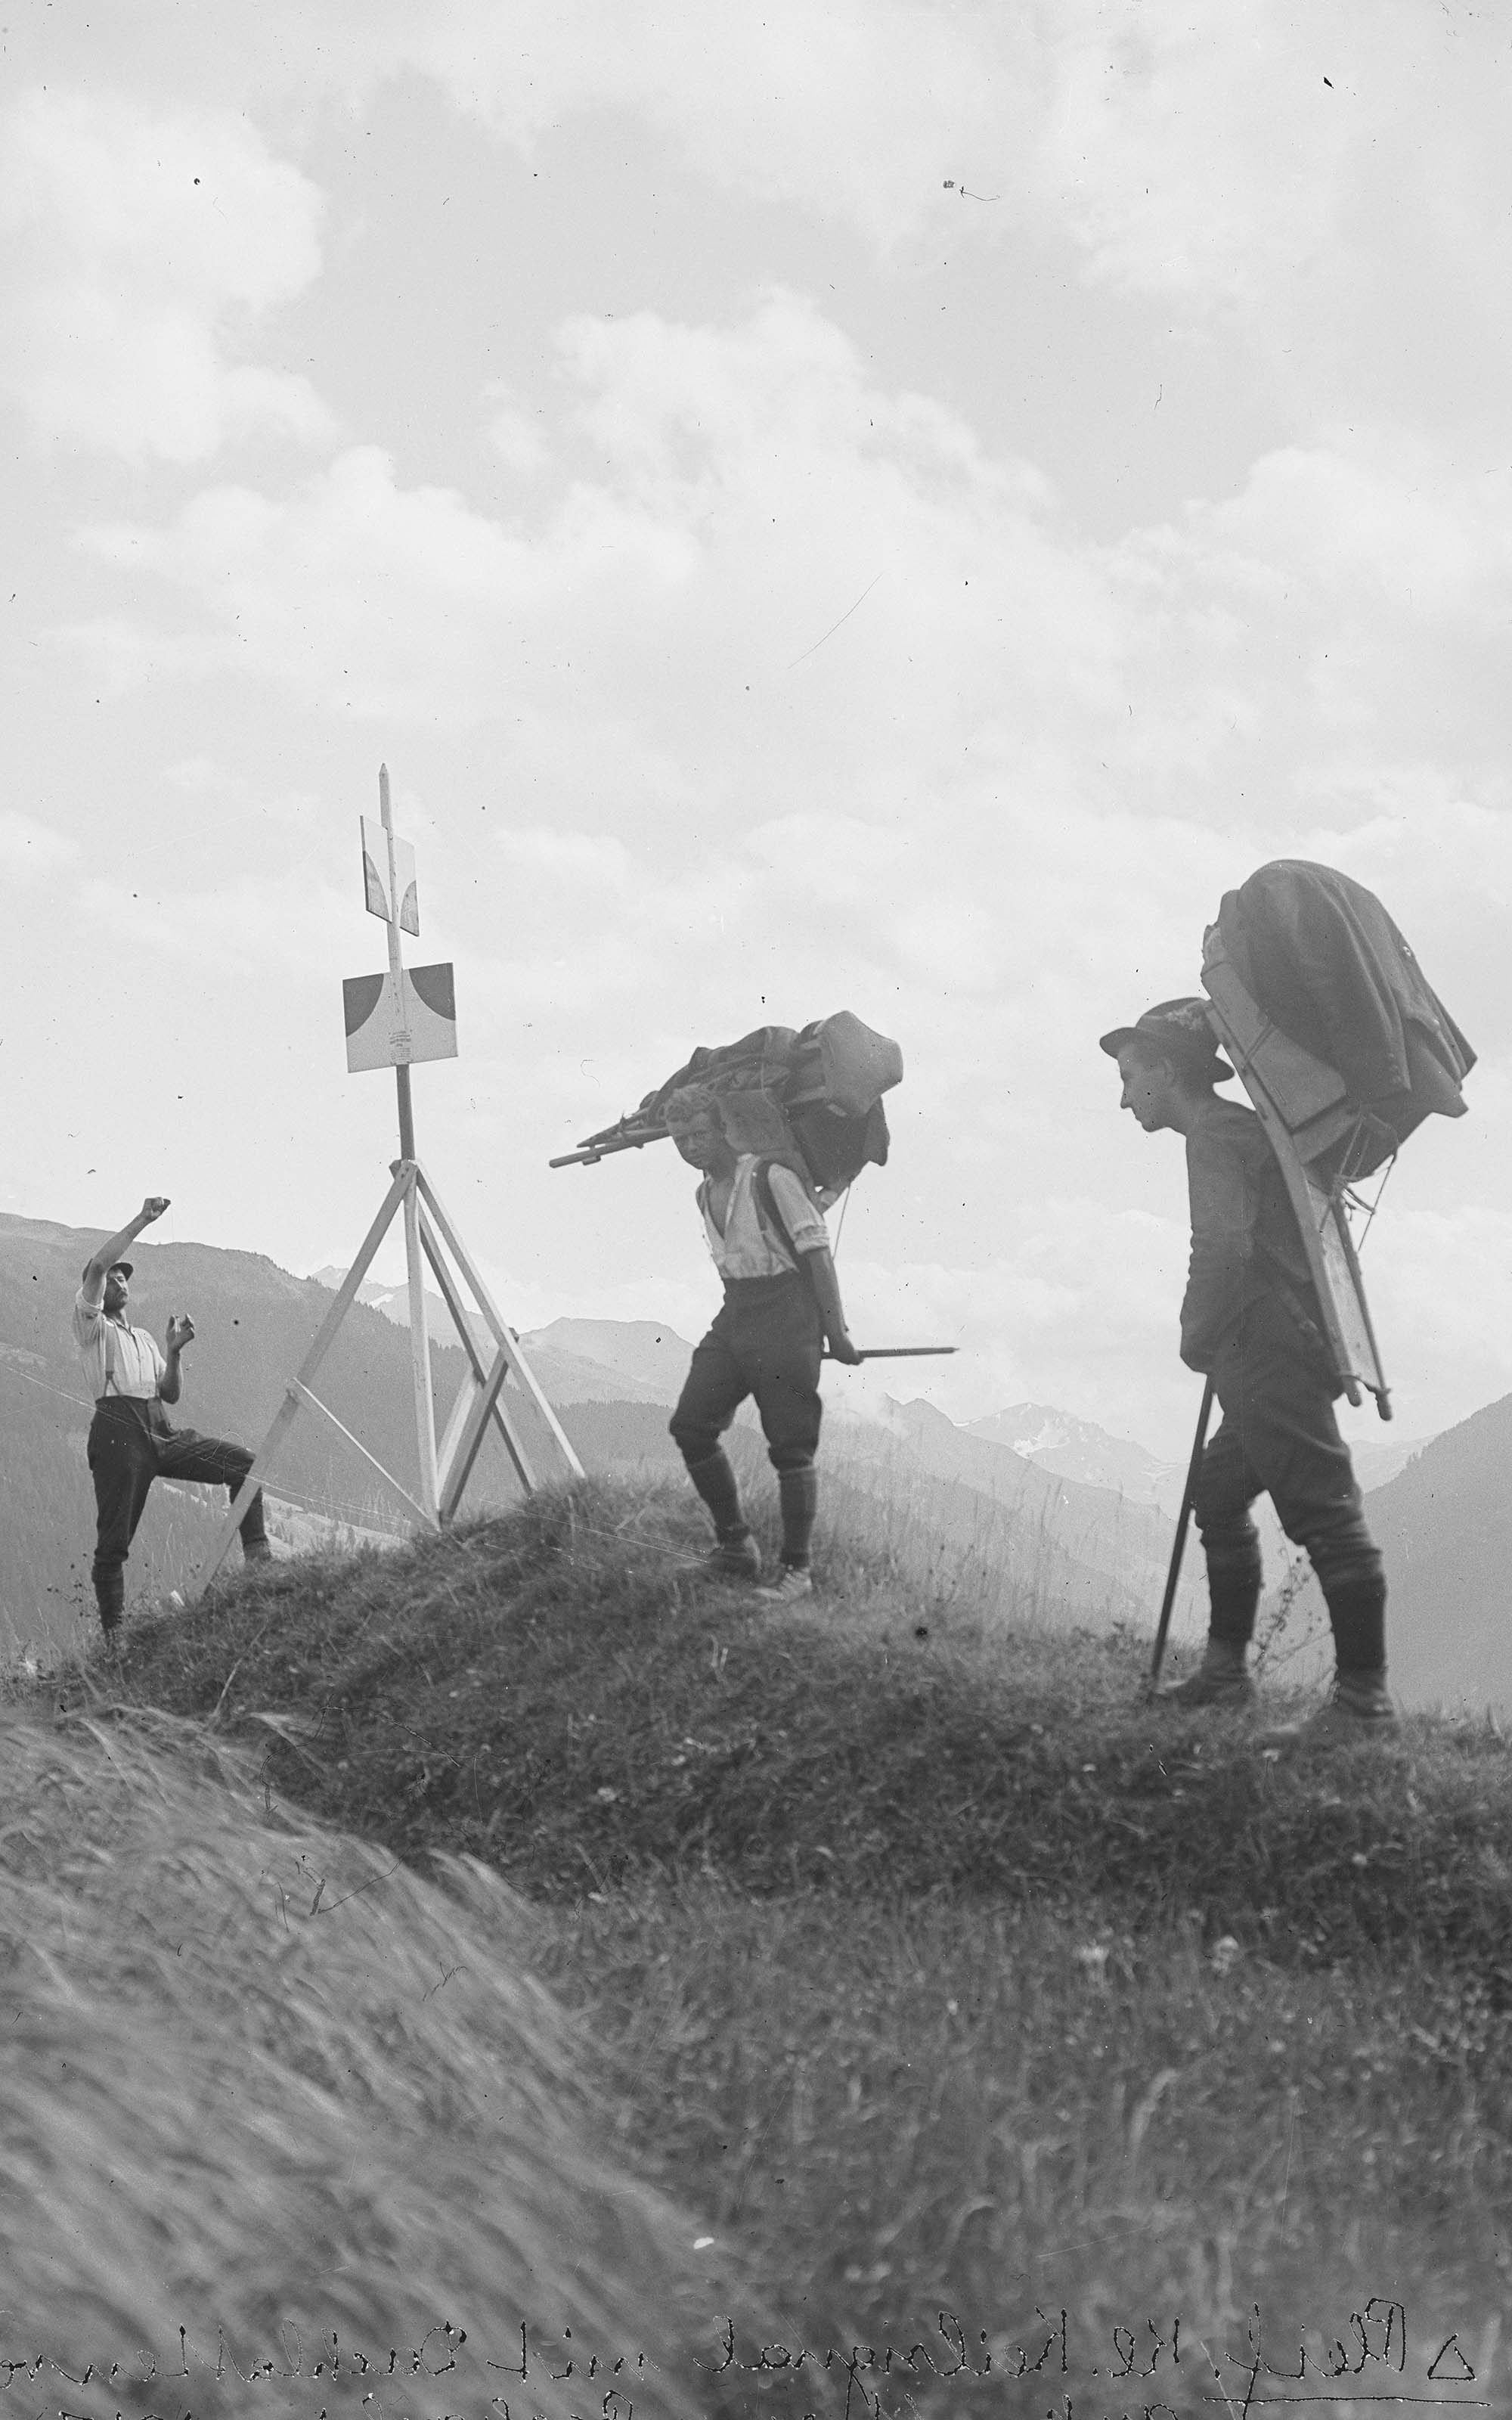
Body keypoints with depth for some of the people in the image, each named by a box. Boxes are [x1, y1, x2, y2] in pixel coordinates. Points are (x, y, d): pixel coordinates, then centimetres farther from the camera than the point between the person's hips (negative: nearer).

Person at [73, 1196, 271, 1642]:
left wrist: (173, 1351, 6)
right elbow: (97, 1265, -8)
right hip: (118, 1432, -6)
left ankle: (258, 1554, -11)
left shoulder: (143, 1337, 29)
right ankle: (114, 1632, -6)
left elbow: (171, 1394, 23)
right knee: (115, 1539, -10)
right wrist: (141, 1221, -7)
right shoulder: (91, 1325, 10)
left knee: (241, 1462, -8)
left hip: (161, 1433, 6)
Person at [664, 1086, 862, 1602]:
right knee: (691, 1424, -4)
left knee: (790, 1445, -5)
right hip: (734, 1312, 8)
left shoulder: (771, 1177, -10)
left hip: (785, 1312, -8)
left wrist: (836, 1329, -15)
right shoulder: (705, 1194, 14)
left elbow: (817, 1253, -12)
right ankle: (735, 1543, 8)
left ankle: (796, 1568, 2)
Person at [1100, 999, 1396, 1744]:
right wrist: (1214, 1340, 17)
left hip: (1272, 1353, -11)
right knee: (1217, 1493, 18)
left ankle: (1363, 1697, -10)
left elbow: (1225, 1248, -23)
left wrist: (1198, 1339, -9)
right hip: (1273, 1356, 11)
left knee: (1323, 1512, -11)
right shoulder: (1240, 1130, 21)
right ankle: (1225, 1669, 25)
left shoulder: (1216, 1136, -10)